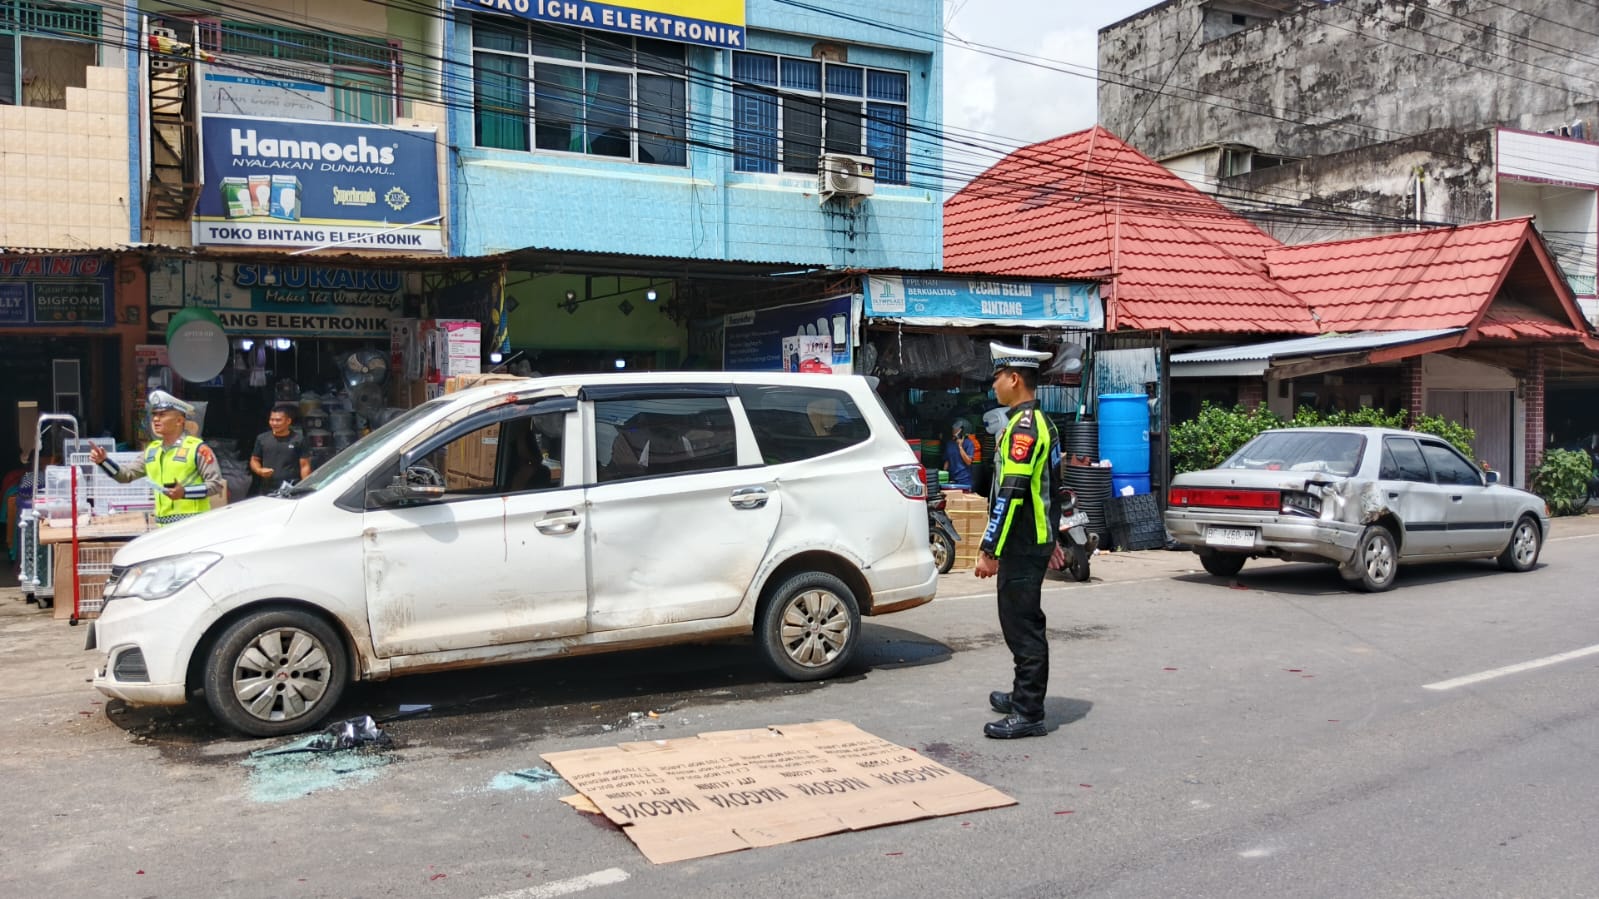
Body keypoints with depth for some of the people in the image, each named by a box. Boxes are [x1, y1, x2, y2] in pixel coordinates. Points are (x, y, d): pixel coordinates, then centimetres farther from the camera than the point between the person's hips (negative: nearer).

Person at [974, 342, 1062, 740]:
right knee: (1021, 623, 20)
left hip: (1022, 545, -11)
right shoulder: (1041, 423, 15)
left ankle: (1028, 714, -1)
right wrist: (1051, 538, 28)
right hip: (1035, 541, 11)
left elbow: (1009, 494, -23)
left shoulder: (1023, 427, -18)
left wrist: (989, 550, -22)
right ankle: (1023, 696, 32)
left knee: (1023, 626, -6)